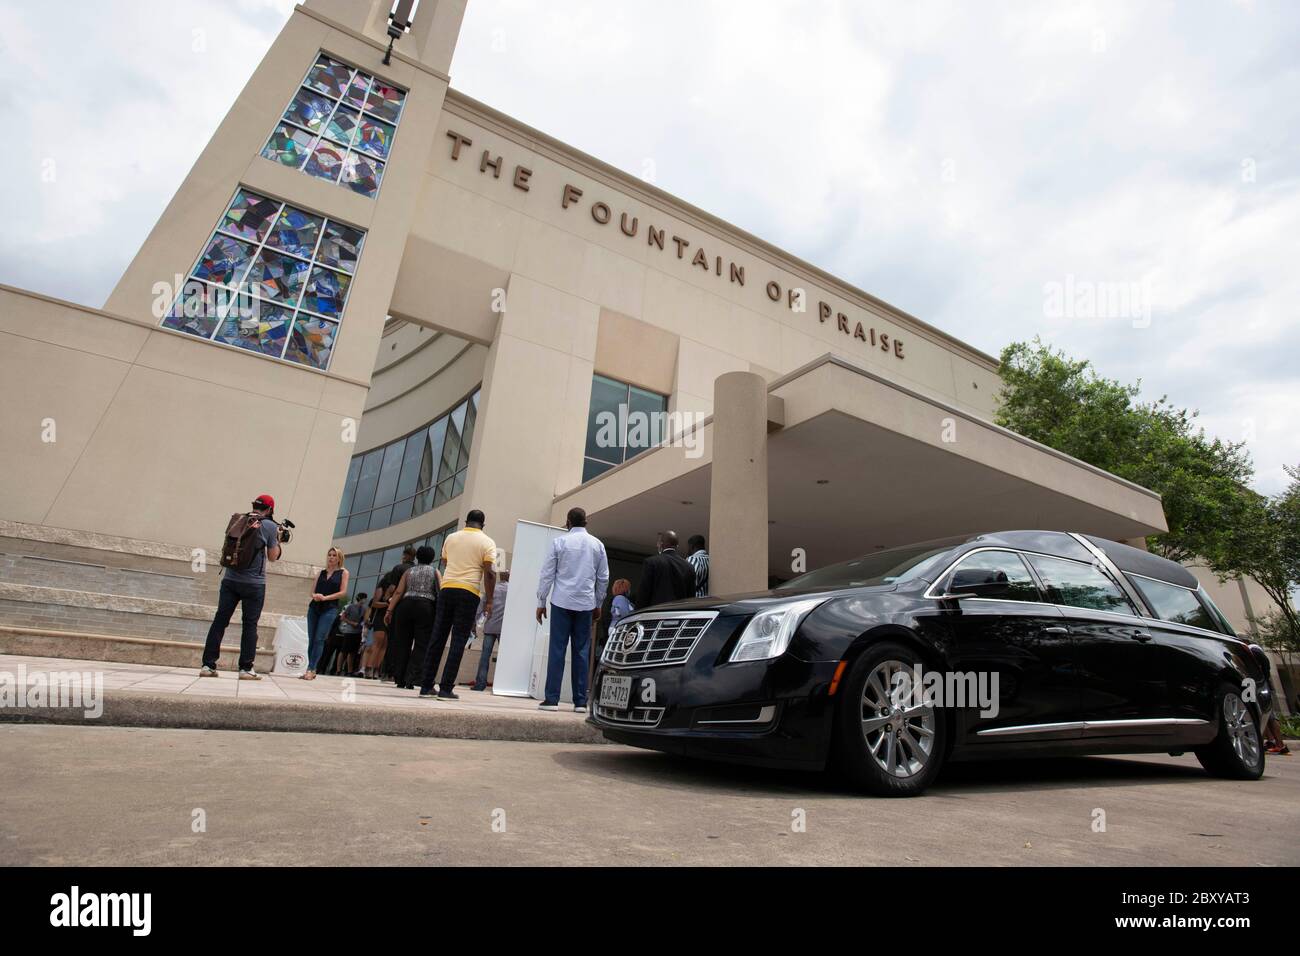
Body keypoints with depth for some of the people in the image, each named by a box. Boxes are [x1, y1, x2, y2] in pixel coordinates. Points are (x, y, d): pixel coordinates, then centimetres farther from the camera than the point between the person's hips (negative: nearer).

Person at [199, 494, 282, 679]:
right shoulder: (270, 526, -4)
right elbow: (272, 557, 2)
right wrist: (277, 540, 17)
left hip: (230, 579, 4)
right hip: (254, 584, -4)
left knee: (220, 621, 7)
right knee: (250, 625, 3)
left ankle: (207, 665, 8)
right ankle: (246, 668, 5)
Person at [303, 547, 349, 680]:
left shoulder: (343, 572, 4)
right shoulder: (321, 573, 15)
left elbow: (343, 592, -4)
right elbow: (313, 591, 13)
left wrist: (325, 597, -13)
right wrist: (314, 596, -10)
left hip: (330, 609, -4)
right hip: (314, 608, 4)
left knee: (319, 639, -11)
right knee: (311, 640, 3)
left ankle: (311, 669, -10)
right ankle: (313, 670, 9)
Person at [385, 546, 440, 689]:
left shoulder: (409, 571, 18)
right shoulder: (435, 571, 14)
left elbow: (398, 592, 7)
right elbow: (440, 592, 2)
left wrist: (389, 610, 6)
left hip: (406, 605, 3)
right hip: (426, 607, -3)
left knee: (403, 644, 9)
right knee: (421, 645, -2)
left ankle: (400, 679, 11)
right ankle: (410, 679, -11)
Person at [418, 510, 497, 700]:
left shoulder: (451, 537, 13)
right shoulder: (487, 542, 0)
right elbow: (490, 573, -8)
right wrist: (489, 601, -3)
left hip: (447, 588, 4)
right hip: (469, 593, -4)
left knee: (437, 638, 9)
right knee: (458, 641, 0)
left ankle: (426, 686, 12)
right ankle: (446, 688, -1)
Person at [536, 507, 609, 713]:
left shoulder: (560, 542, 0)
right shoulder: (597, 544, 6)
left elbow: (547, 574, 0)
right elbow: (603, 577, 8)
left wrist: (541, 602, 7)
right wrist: (598, 604, 17)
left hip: (562, 602, -2)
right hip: (586, 604, 2)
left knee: (557, 650, 1)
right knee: (581, 652, 5)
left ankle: (552, 699, 0)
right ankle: (580, 701, 7)